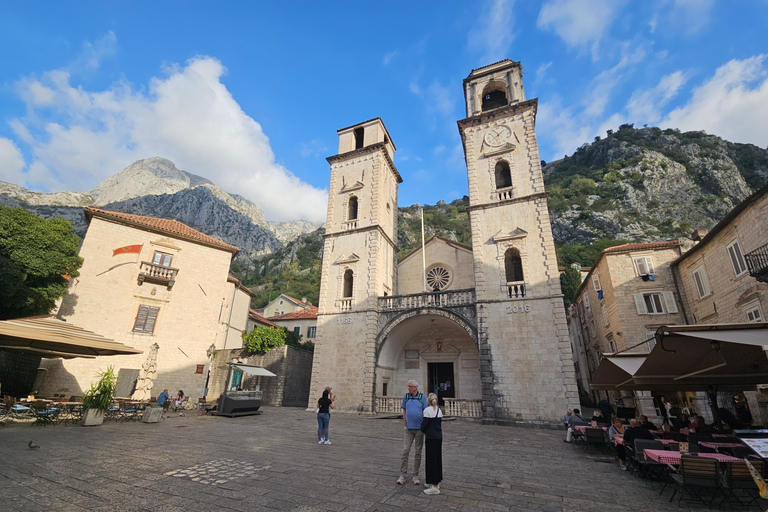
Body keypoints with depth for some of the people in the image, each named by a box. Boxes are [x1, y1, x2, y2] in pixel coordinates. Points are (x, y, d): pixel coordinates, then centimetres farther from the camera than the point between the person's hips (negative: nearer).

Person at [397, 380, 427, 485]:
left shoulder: (422, 397, -5)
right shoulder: (406, 396, 1)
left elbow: (425, 412, -2)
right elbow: (404, 411, 8)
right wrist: (405, 425, 4)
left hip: (419, 429, -1)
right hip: (408, 429, 1)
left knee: (418, 452, 8)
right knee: (405, 451, -1)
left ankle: (416, 476, 20)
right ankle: (403, 475, 9)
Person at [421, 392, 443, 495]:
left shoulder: (427, 410, -14)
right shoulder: (439, 410, 8)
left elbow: (424, 425, -14)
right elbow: (440, 424, 15)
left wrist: (423, 430, 7)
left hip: (431, 437, -8)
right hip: (439, 437, 8)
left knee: (431, 459, 1)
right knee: (437, 459, 16)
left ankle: (434, 487, 6)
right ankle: (436, 483, 28)